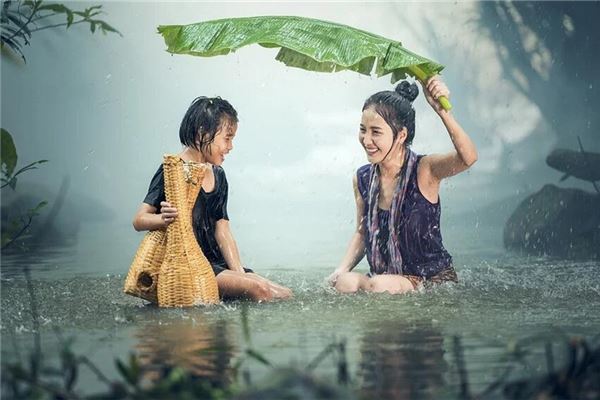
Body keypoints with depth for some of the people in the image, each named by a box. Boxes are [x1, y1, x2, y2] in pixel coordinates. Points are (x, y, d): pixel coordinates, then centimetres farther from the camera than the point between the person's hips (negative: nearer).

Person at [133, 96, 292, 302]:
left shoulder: (218, 176, 17)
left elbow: (222, 231, 13)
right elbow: (139, 220, -13)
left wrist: (239, 273, -1)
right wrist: (164, 219, -36)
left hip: (216, 264, 8)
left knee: (286, 294, -9)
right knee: (258, 289, -27)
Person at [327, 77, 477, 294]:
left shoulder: (424, 170, -15)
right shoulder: (362, 179, 1)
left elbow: (468, 158, -36)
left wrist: (442, 110, -48)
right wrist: (342, 270, -3)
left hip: (433, 279, -4)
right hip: (382, 278, 4)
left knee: (381, 285, -31)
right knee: (343, 283, -25)